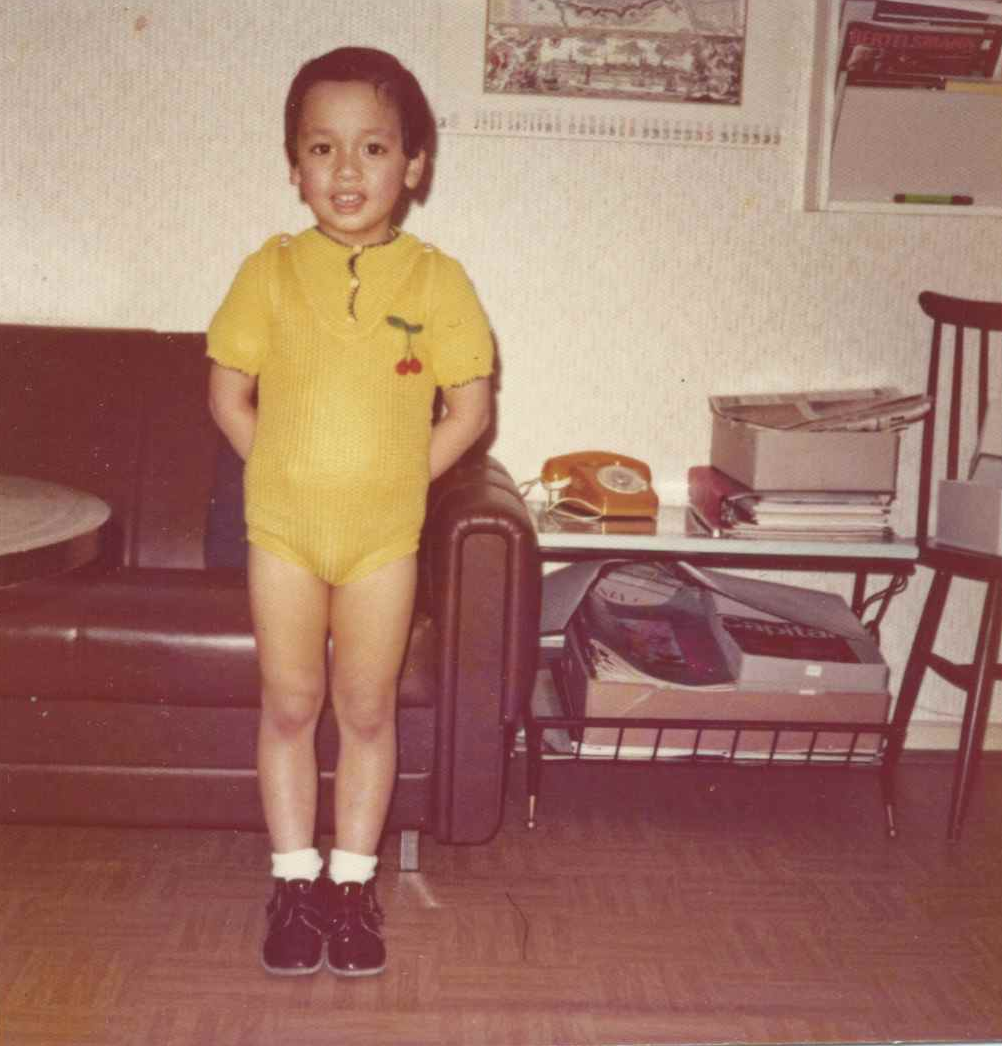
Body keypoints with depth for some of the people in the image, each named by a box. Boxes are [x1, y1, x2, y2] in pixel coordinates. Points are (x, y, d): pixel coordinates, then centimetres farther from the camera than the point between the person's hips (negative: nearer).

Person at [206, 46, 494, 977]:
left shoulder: (437, 280, -5)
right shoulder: (270, 272, -3)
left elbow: (469, 408, -2)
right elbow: (229, 393, 2)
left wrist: (395, 477, -6)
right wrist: (287, 473, -5)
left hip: (384, 536, -1)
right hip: (282, 528, 1)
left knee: (367, 711, 9)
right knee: (289, 706, 10)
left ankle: (351, 885, 24)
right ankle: (295, 884, 24)